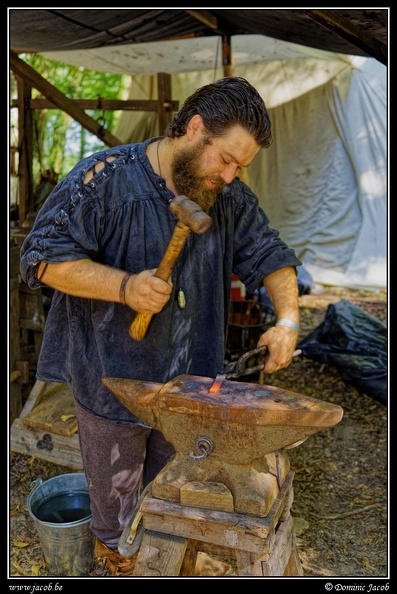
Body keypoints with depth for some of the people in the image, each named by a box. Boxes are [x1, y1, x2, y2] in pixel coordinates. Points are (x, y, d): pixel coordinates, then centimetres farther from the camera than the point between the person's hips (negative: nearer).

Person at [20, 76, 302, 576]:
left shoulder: (229, 198, -1)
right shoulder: (104, 178, -18)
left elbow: (269, 256, 8)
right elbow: (43, 257, -18)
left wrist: (287, 319, -7)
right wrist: (123, 286, -30)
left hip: (188, 382, 5)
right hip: (112, 378, -4)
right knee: (115, 498, 17)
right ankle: (116, 554, 47)